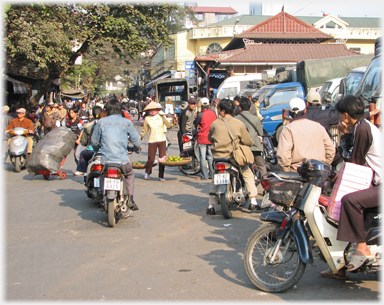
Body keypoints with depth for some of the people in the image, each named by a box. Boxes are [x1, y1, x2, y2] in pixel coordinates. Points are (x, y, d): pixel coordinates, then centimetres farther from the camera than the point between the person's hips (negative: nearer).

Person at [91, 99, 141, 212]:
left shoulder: (101, 122, 4)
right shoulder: (126, 122, 2)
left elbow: (94, 141, 12)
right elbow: (137, 141, 7)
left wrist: (99, 147, 36)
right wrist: (137, 148, 31)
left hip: (106, 161, 1)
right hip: (122, 161, 0)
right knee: (129, 174, 30)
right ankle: (131, 200, 20)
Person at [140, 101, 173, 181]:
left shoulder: (161, 117, 4)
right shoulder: (147, 119, 4)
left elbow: (168, 125, -8)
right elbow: (145, 130, 15)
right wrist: (140, 137, 13)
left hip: (162, 140, 1)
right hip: (152, 141, 0)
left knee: (162, 158, -2)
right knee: (151, 159, -3)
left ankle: (161, 176, 10)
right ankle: (147, 173, 25)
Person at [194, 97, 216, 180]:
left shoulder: (200, 115, -16)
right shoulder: (213, 113, 0)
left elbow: (196, 125, -3)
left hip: (202, 138, -5)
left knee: (203, 157, 1)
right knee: (210, 156, 15)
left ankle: (204, 176, 3)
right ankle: (212, 174, 18)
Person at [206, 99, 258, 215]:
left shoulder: (214, 124, -1)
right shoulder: (238, 124, -6)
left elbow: (210, 138, 16)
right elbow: (248, 141, -1)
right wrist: (251, 143, 23)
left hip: (217, 157, 2)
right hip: (234, 156, -2)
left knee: (214, 180, 20)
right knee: (248, 174, 19)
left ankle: (211, 205, 11)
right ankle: (253, 201, 15)